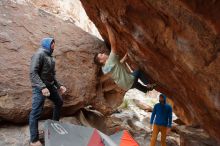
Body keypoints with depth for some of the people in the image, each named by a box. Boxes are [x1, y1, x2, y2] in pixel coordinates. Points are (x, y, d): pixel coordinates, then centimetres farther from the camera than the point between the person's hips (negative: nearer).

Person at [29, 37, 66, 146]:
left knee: (59, 102, 22)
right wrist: (42, 87, -30)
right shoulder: (39, 54, -13)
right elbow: (33, 73, -22)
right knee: (36, 112, -7)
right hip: (40, 88, -9)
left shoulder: (50, 57, 12)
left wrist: (59, 86, 16)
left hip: (50, 86, 9)